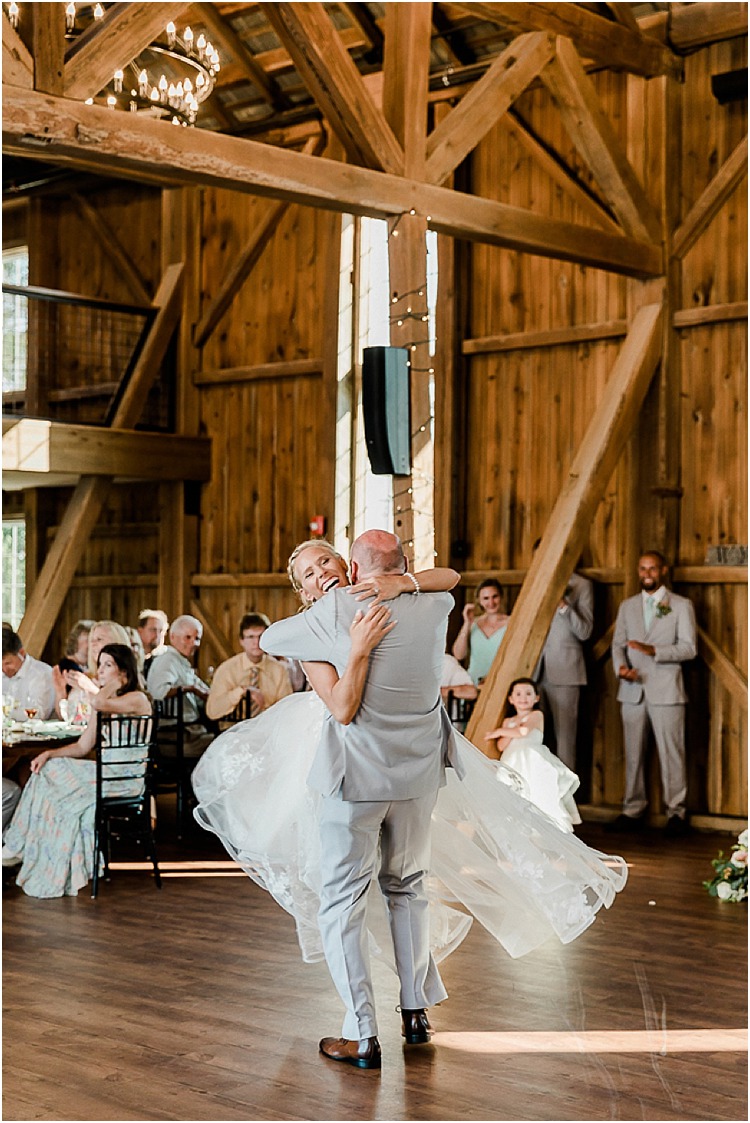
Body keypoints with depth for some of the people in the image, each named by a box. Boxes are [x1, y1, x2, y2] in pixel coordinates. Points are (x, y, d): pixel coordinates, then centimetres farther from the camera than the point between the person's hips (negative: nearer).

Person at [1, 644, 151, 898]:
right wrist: (49, 754, -1)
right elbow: (82, 746, 14)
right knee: (47, 771, -9)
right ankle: (20, 847, -9)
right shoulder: (105, 703, 16)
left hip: (126, 779, -8)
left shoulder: (137, 699, -10)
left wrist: (116, 681, -11)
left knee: (69, 799, -18)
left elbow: (98, 703, -29)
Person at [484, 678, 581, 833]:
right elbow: (501, 746, 11)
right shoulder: (508, 721, 24)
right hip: (513, 764, 5)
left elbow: (524, 731, -9)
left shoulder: (536, 715, 10)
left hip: (532, 761, -4)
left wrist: (500, 731, 5)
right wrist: (514, 728, 0)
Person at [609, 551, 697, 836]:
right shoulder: (627, 606, 16)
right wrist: (621, 667, -8)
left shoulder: (681, 606, 3)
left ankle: (676, 812, 3)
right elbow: (618, 643, 13)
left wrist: (654, 650, -18)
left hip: (666, 691, -4)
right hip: (632, 691, 4)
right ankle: (633, 810, 13)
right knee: (633, 753, 6)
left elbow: (688, 648, -4)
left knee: (671, 753, -4)